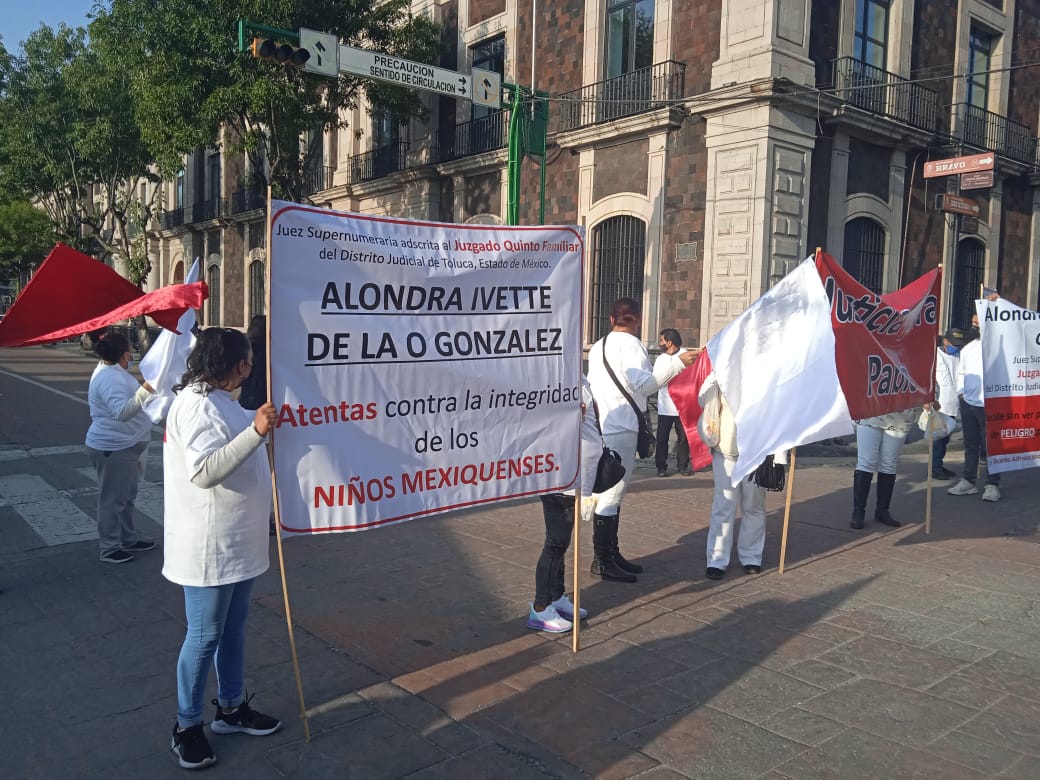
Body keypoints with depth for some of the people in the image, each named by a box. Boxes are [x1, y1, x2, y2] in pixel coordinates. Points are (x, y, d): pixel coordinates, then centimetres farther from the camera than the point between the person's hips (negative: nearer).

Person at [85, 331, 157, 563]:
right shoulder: (109, 378, -25)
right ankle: (110, 548, 10)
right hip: (112, 448, -11)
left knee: (127, 496, 20)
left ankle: (129, 539, 32)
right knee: (112, 499, 0)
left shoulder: (113, 371, 9)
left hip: (123, 446, 11)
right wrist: (144, 391, -46)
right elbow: (122, 412, -37)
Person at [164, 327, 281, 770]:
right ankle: (186, 728, 21)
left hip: (236, 543, 10)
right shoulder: (198, 404, -22)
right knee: (204, 637, 4)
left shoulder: (217, 399, 11)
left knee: (234, 626, 20)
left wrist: (259, 428, 27)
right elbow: (204, 472, -33)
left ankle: (232, 708, 35)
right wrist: (255, 432, -39)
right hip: (210, 547, -10)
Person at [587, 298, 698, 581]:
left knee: (612, 493, 16)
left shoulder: (598, 346, 17)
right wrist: (677, 363, -32)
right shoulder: (630, 344, -11)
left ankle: (610, 553, 23)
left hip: (604, 427, 10)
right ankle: (602, 560, -2)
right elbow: (643, 383, -25)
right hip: (621, 428, -10)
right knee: (611, 494, -6)